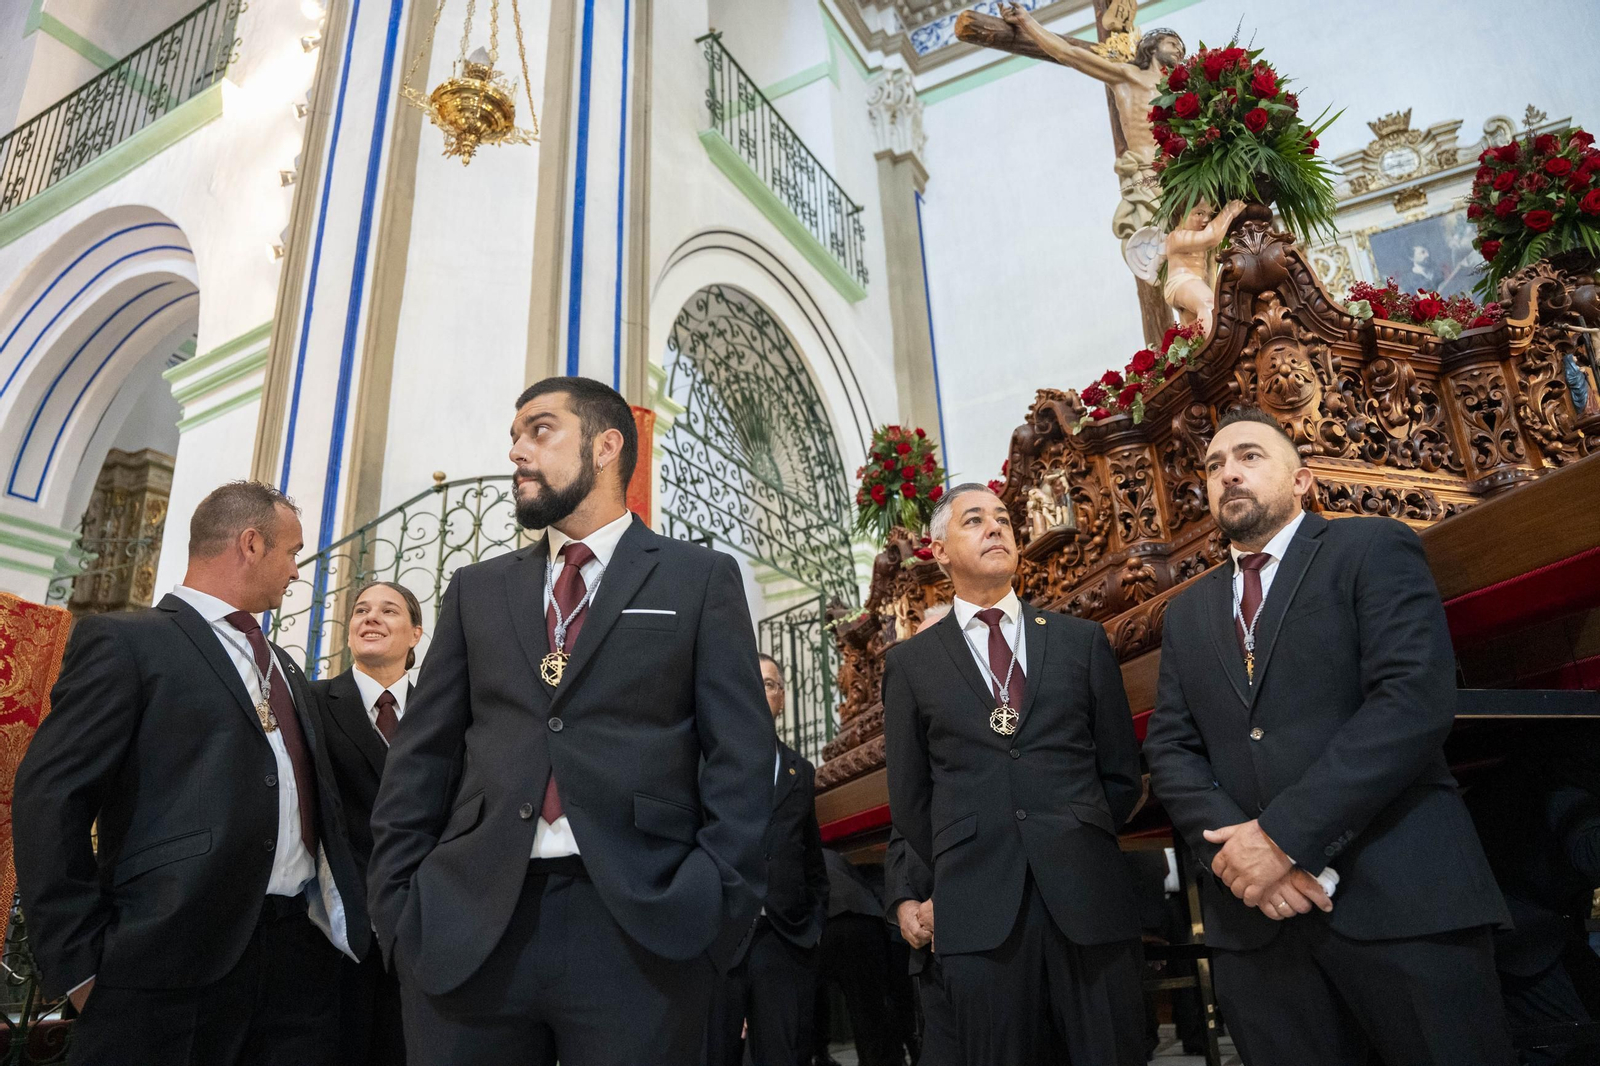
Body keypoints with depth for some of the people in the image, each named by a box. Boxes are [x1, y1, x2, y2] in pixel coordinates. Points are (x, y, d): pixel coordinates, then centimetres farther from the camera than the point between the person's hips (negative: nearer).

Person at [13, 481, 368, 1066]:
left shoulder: (283, 665, 21)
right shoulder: (124, 640, -2)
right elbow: (49, 796, -10)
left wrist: (343, 913, 13)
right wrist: (81, 961, -13)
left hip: (302, 949, 7)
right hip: (175, 954, -6)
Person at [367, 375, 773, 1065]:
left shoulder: (701, 579, 5)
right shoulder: (477, 589, 15)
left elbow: (740, 755, -1)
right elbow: (422, 756, 12)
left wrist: (716, 906, -10)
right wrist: (399, 902, 3)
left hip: (641, 929, -3)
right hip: (467, 928, 3)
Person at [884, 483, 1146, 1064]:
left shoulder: (1082, 639, 10)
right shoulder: (910, 662, 7)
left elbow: (1121, 772, 12)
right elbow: (909, 798, 10)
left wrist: (1076, 845, 8)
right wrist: (959, 872, 7)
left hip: (1089, 899, 1)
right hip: (979, 908, -1)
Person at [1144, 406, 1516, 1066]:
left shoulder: (1373, 550, 2)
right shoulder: (1186, 614, 17)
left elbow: (1417, 699, -13)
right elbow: (1170, 750, 9)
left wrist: (1283, 834, -17)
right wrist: (1236, 844, -11)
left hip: (1402, 898, -4)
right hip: (1255, 918, 4)